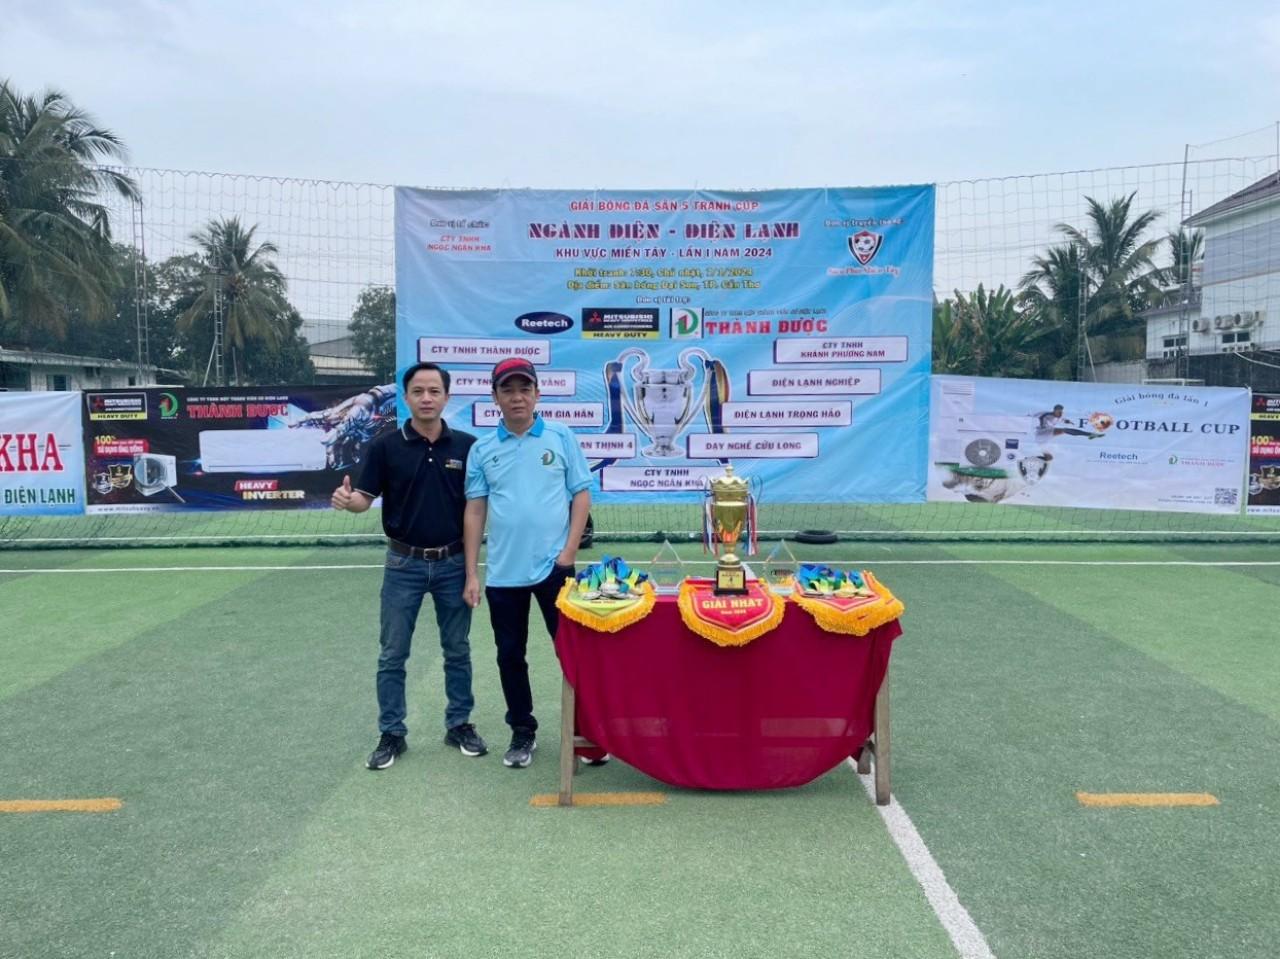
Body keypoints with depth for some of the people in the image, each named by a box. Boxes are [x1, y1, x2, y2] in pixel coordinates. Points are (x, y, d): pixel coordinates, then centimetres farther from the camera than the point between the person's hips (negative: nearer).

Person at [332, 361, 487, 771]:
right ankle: (391, 734, 18)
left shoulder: (466, 445, -2)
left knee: (457, 650, 11)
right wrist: (346, 499, -26)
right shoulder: (386, 446, -4)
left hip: (453, 562, 1)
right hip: (404, 563, -1)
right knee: (392, 654, 6)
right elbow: (365, 498, -4)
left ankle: (460, 725, 26)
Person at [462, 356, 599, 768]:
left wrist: (569, 552, -8)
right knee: (510, 655, 12)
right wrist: (472, 574, 1)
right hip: (502, 573, 2)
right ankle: (522, 732, 28)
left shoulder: (561, 437, 0)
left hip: (553, 567, -2)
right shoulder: (482, 450, 4)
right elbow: (475, 511, 5)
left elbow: (581, 495, 0)